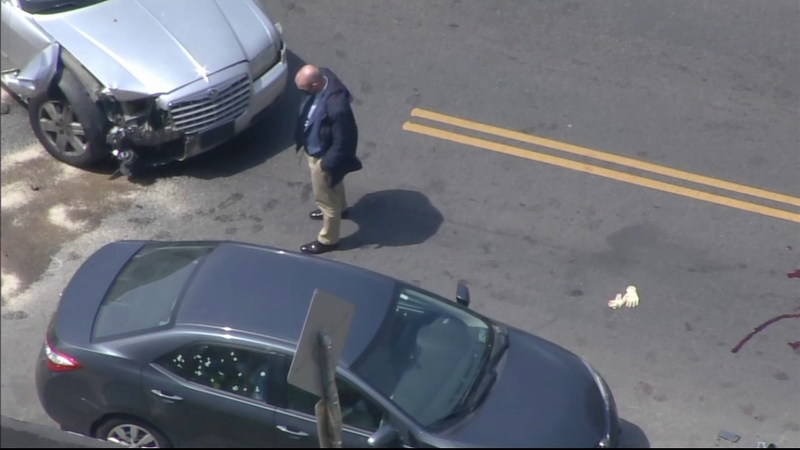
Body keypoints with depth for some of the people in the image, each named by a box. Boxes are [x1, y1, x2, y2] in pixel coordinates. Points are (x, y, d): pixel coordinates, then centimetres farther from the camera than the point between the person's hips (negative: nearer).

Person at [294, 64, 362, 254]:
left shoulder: (336, 107, -43)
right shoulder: (323, 76, -17)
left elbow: (342, 142, -29)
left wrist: (327, 163, -16)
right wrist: (301, 139, 13)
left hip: (323, 156, -8)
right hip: (315, 148, 8)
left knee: (326, 198, 15)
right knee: (333, 185, 35)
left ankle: (328, 240, 38)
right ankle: (340, 208, 64)